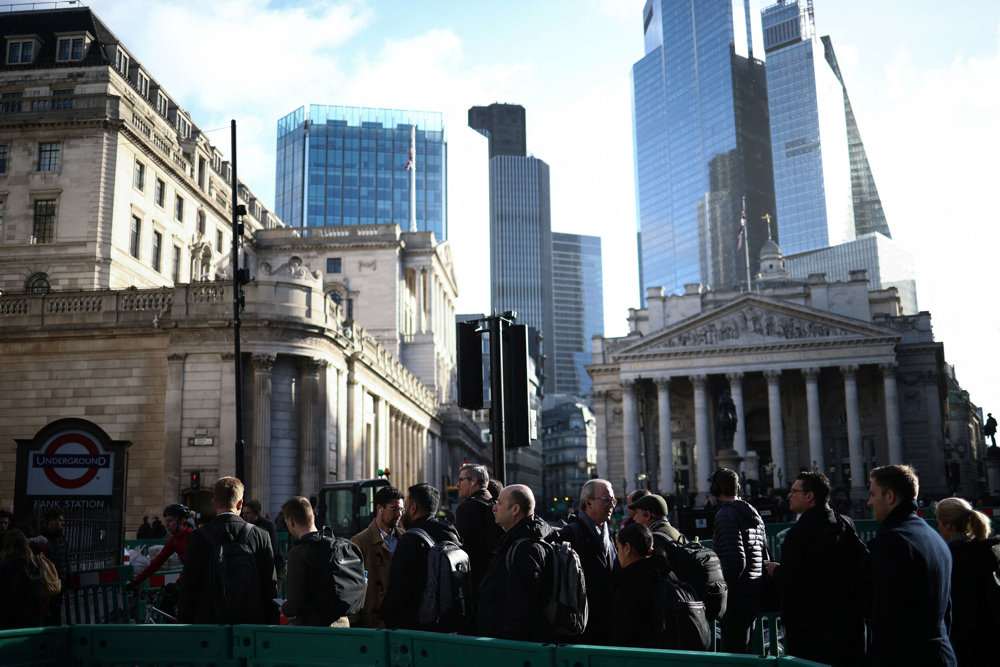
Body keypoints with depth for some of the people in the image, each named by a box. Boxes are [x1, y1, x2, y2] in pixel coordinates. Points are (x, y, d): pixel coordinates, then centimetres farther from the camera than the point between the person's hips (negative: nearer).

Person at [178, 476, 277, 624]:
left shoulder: (198, 537, -4)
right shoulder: (261, 536, -1)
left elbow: (188, 587, -2)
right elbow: (270, 587, 2)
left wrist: (184, 623, 8)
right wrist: (272, 628, 10)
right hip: (252, 623, 1)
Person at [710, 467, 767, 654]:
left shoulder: (726, 514, -12)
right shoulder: (753, 514, 16)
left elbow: (736, 561, -21)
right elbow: (765, 556, 19)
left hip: (738, 596, -9)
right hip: (755, 593, 9)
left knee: (734, 652, -4)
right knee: (746, 650, 18)